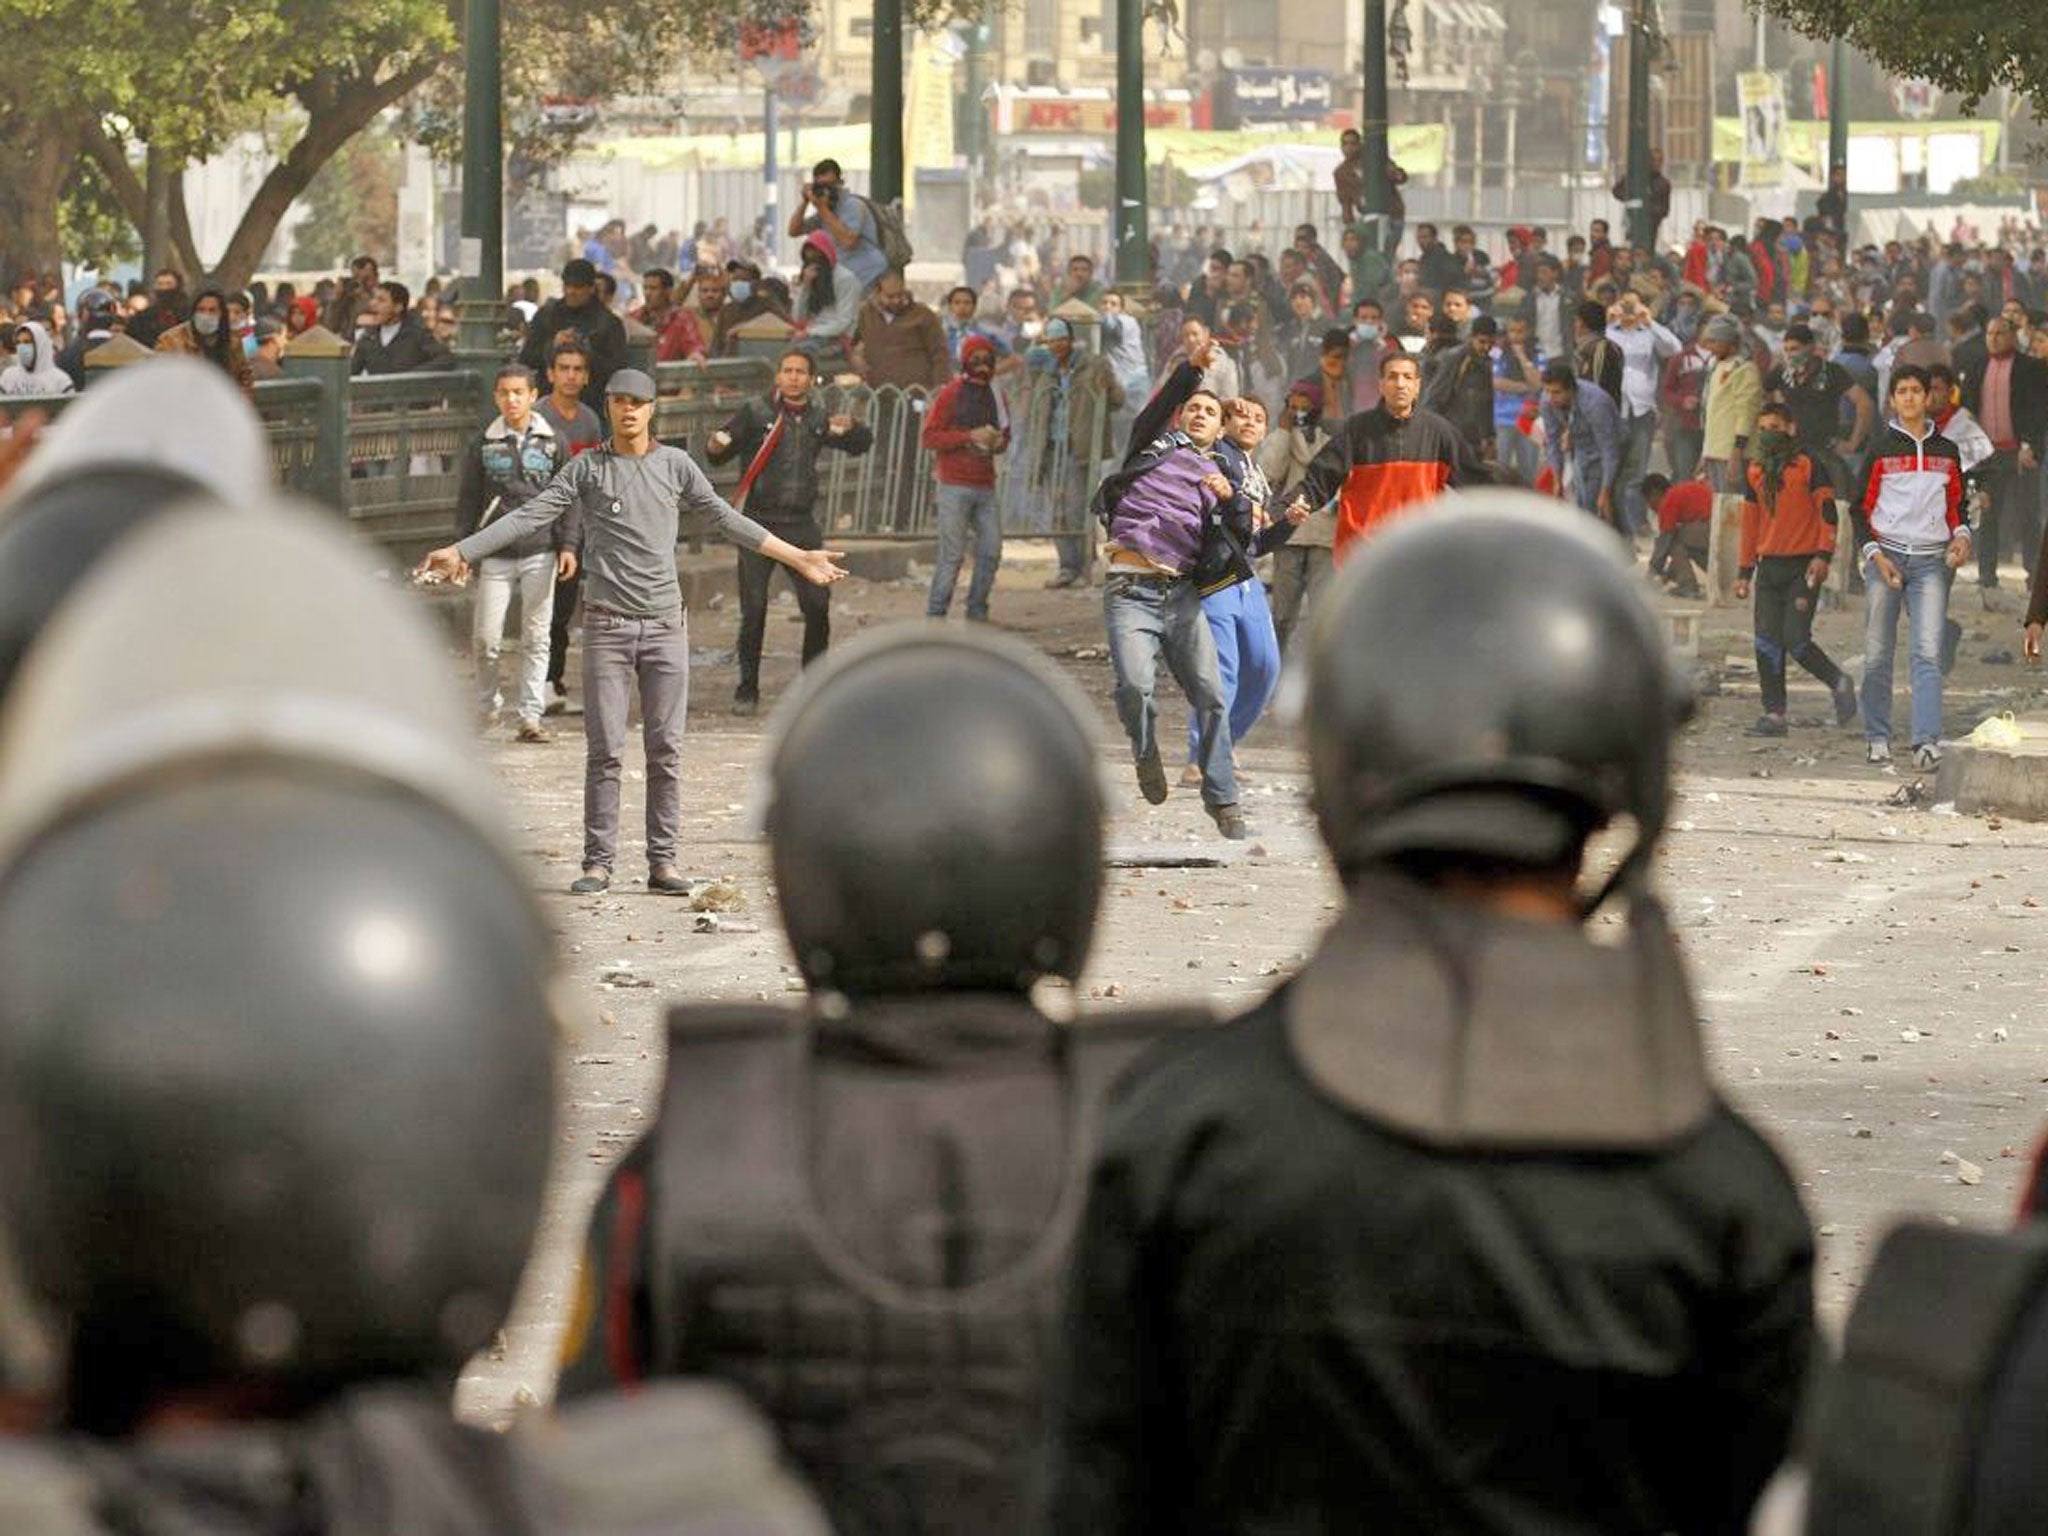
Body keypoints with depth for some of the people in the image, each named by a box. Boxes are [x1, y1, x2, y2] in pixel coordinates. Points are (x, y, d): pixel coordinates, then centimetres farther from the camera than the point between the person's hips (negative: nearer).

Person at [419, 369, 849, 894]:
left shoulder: (676, 465, 9)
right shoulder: (586, 469, 4)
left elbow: (726, 520, 15)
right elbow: (530, 516, 0)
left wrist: (798, 558, 16)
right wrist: (461, 552, -9)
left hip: (665, 624, 1)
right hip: (606, 625, -1)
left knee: (666, 750, 1)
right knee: (604, 751, -3)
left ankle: (662, 862, 6)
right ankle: (598, 863, 1)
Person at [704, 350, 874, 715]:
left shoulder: (818, 418, 10)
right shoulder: (756, 412, -2)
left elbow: (862, 444, 21)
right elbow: (721, 455, -2)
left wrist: (849, 428, -2)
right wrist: (715, 447, -26)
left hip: (801, 524, 3)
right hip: (758, 521, -3)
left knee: (818, 603, 1)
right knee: (753, 609, -5)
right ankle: (747, 690, 5)